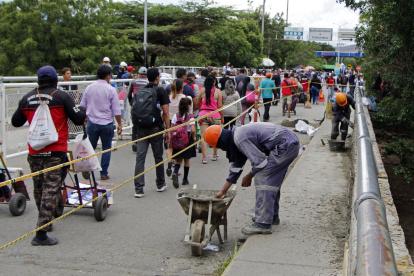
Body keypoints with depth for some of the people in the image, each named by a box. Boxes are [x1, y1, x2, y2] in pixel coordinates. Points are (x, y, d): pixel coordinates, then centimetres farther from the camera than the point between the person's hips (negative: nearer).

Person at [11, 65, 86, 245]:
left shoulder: (27, 98, 7)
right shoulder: (61, 96, -7)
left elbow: (15, 122, 18)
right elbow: (79, 119, -6)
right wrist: (82, 110, 15)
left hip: (34, 152, 5)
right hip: (55, 152, -5)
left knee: (38, 188, 20)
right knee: (50, 189, -5)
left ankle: (45, 222, 38)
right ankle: (41, 233, -10)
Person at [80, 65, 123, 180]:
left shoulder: (89, 88, 2)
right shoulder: (111, 90, -9)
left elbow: (83, 106, 10)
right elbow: (116, 110, -8)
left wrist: (86, 116, 26)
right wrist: (119, 124, 2)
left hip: (92, 122, 3)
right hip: (107, 123, -3)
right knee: (106, 149, 9)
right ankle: (104, 173, 10)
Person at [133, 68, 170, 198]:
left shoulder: (140, 92, 11)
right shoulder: (160, 91, -2)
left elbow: (134, 110, 14)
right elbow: (165, 112, -6)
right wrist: (167, 130, -1)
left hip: (141, 128, 3)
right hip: (155, 128, -3)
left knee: (140, 158, 0)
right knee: (158, 157, 12)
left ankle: (138, 188, -5)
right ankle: (160, 184, 26)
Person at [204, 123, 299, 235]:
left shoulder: (240, 138, -18)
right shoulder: (237, 138, 14)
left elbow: (259, 162, -17)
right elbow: (236, 167, 22)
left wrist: (249, 177, 2)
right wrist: (223, 191, 25)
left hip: (285, 145, -10)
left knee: (262, 179, -11)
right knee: (272, 180, 19)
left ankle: (262, 224, -12)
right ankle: (272, 216, 32)